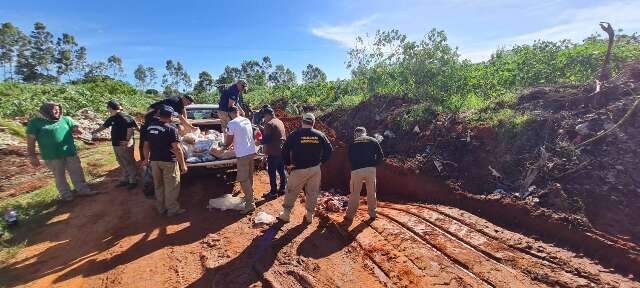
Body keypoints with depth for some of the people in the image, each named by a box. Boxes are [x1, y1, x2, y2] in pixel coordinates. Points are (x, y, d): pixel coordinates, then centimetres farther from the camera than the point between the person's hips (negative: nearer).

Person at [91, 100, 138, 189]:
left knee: (129, 164, -1)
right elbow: (104, 126, 29)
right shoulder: (112, 118, 13)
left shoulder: (124, 117, -16)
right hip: (116, 145, 9)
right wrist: (94, 131, 41)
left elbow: (130, 128, -25)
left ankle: (133, 181, 8)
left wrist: (128, 141, -25)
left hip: (125, 146, -9)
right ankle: (125, 180, 27)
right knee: (122, 164, 17)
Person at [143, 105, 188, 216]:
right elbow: (177, 148, -20)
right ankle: (172, 209, 13)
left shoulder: (150, 127, 5)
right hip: (169, 161, -7)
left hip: (154, 160, 7)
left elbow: (146, 145, 13)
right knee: (171, 187, 5)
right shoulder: (170, 128, -16)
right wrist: (183, 164, -17)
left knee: (158, 186, 18)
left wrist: (146, 159, 26)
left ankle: (161, 208, 30)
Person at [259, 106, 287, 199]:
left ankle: (273, 192, 9)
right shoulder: (280, 122, 12)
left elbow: (266, 139, -20)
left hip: (273, 153, -9)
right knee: (281, 170, 16)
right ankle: (282, 188, 27)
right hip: (282, 151, 9)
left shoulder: (269, 124, -15)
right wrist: (262, 130, 18)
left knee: (272, 173, 2)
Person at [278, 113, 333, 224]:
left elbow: (284, 151, -8)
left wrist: (288, 163, 5)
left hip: (299, 169, -2)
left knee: (291, 192, 13)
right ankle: (309, 216, 24)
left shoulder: (294, 135, -9)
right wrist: (321, 161, 10)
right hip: (315, 169, 3)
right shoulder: (320, 135, -1)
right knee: (312, 193, 14)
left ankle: (286, 214, 23)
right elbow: (329, 149, 2)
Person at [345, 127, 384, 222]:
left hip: (357, 170, -1)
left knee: (354, 194, 7)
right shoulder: (373, 141, 11)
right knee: (371, 193, 15)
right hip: (371, 170, 1)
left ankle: (350, 215, 10)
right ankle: (372, 214, 24)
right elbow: (381, 156, 6)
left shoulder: (353, 143, 9)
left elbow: (350, 158, 10)